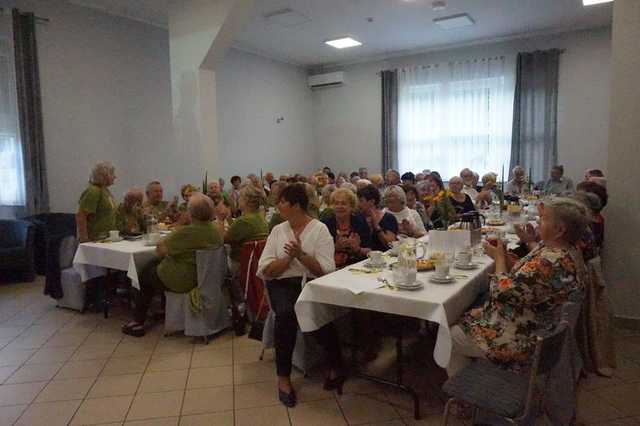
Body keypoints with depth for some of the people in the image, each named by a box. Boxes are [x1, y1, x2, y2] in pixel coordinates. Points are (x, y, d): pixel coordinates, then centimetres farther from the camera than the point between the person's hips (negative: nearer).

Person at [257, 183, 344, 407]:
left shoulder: (320, 229, 2)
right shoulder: (277, 230, 11)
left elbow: (327, 269, -8)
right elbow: (264, 270, 3)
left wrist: (301, 255, -19)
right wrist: (289, 258, -12)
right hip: (283, 285, 2)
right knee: (286, 312, -31)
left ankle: (336, 366, -8)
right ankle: (283, 376, -16)